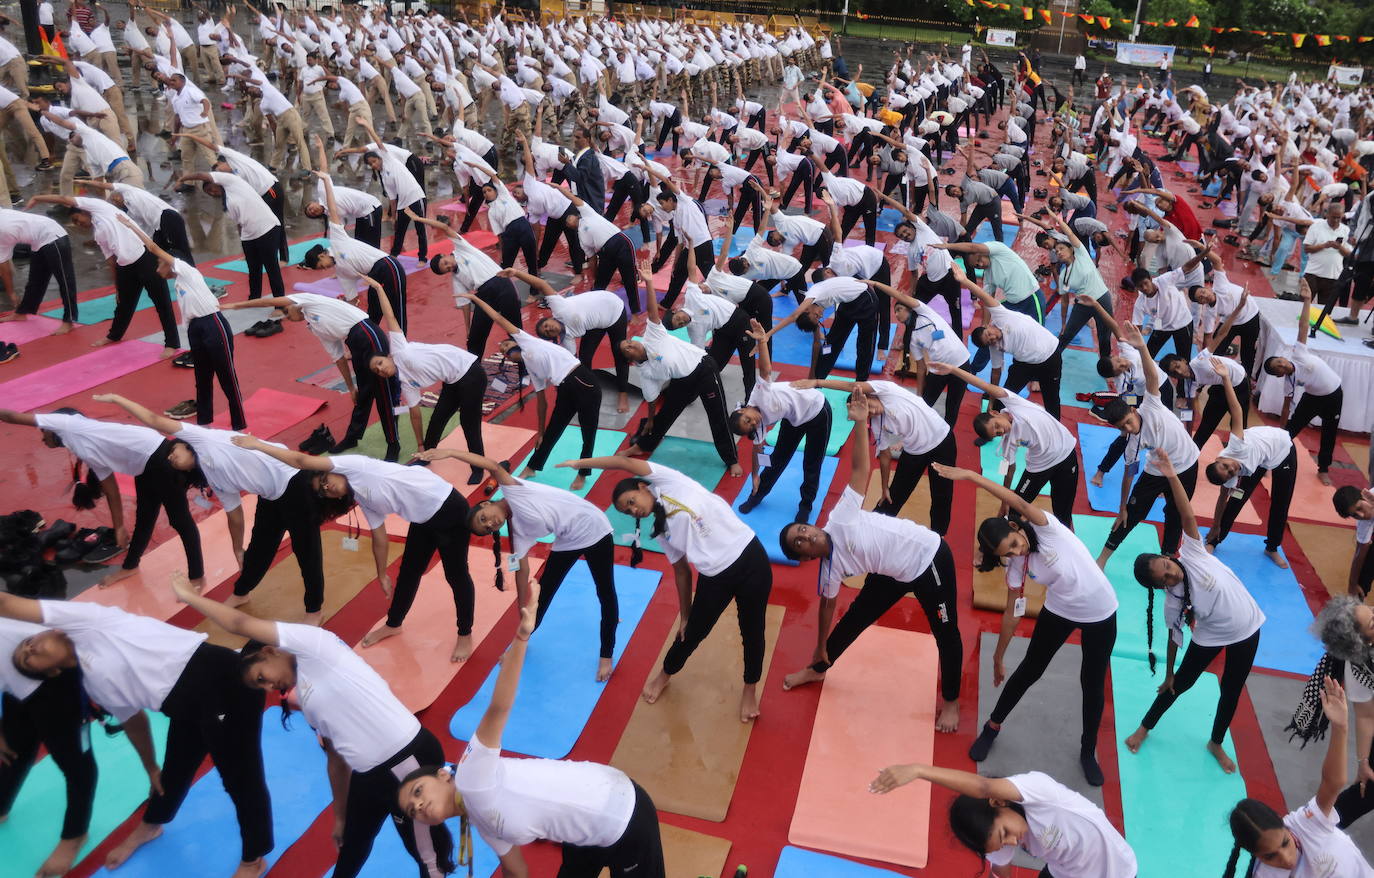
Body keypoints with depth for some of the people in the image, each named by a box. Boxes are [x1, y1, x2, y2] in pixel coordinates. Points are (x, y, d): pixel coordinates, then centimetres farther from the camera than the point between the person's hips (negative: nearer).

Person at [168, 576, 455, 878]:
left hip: (409, 759, -10)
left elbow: (241, 624, -6)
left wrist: (189, 596, 6)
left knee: (428, 854, 5)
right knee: (352, 849, 28)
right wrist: (340, 816, 22)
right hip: (368, 775, 10)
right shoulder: (308, 702, 17)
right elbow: (336, 758, 20)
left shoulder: (314, 645, -6)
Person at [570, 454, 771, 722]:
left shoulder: (668, 482, -6)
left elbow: (625, 462, -16)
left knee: (752, 630, 9)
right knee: (693, 631, 17)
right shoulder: (662, 531, 9)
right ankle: (665, 675, 46)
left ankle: (750, 688, 33)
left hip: (749, 558, -5)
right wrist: (684, 615, 12)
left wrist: (580, 463, -8)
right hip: (715, 577, 5)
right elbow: (682, 571, 12)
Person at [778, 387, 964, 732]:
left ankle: (950, 701, 27)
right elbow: (827, 605, 6)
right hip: (895, 574, 4)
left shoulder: (840, 517, -20)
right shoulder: (830, 569, -8)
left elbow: (860, 469, -21)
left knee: (946, 632, 5)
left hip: (929, 556, -4)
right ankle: (818, 670, 41)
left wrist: (860, 423, -31)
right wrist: (820, 650, 13)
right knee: (853, 620, 14)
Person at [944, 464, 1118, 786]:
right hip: (1060, 611, 3)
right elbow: (1011, 614, -5)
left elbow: (1019, 502, -43)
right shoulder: (1017, 567, -13)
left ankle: (1088, 751, 28)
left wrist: (969, 475, -45)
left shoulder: (1045, 527, -25)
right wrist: (997, 658, 0)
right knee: (1029, 670, 9)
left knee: (1093, 684, 7)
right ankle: (992, 728, 28)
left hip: (1100, 612, -3)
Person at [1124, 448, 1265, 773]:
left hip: (1248, 629, 1)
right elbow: (1175, 636, -8)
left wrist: (1172, 476, -45)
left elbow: (1188, 516, -32)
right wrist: (1168, 674, -2)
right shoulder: (1172, 601, -19)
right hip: (1211, 637, -1)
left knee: (1231, 690, 15)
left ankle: (1216, 743, 37)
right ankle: (1145, 727, 34)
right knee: (1181, 683, 11)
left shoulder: (1192, 553, -23)